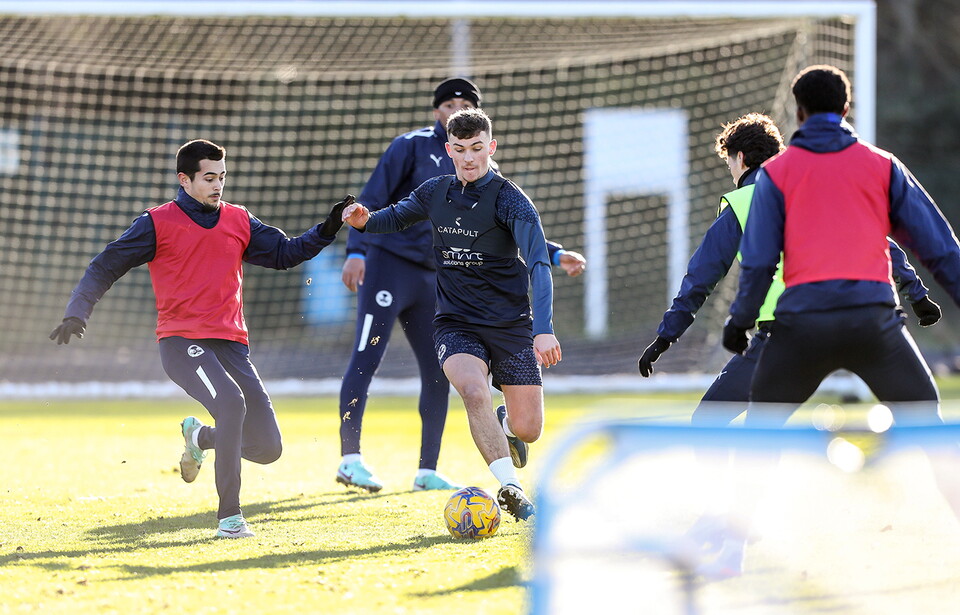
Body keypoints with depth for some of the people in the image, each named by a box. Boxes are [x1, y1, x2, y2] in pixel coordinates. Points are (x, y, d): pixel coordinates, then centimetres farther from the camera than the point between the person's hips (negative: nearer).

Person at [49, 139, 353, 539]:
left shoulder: (239, 221, 14)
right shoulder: (158, 223, 1)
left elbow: (285, 252, 14)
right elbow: (106, 266, 1)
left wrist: (328, 229, -1)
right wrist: (77, 311, -13)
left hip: (230, 344, 5)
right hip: (180, 341, -5)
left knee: (267, 448, -2)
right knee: (230, 401, -33)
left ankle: (200, 435, 32)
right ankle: (229, 516, -25)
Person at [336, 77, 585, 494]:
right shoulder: (413, 146, -3)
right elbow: (371, 200, -7)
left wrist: (555, 255, 10)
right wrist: (356, 251, -18)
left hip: (432, 279, 6)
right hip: (388, 266, -6)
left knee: (439, 373, 4)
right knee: (366, 359, -13)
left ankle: (428, 471, 12)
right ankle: (350, 459, -13)